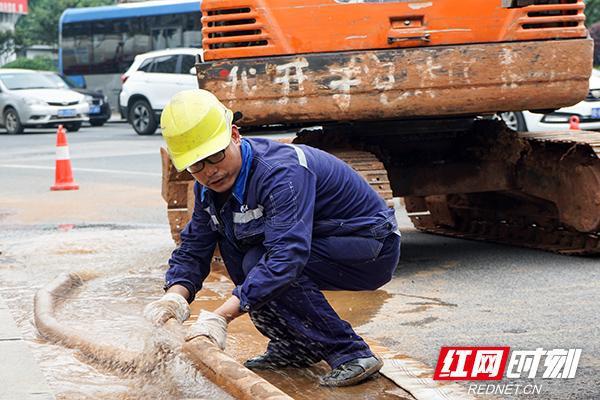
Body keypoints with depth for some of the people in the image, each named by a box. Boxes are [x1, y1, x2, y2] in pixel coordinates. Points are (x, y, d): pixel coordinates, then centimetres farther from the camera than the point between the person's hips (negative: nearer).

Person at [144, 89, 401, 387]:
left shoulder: (281, 172, -30)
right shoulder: (210, 186, -2)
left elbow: (287, 255, -41)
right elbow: (193, 249, 2)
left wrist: (222, 316, -48)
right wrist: (175, 295, -21)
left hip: (374, 249, -9)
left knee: (260, 261, -26)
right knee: (228, 232, -5)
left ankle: (351, 354, -17)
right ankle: (295, 346, 5)